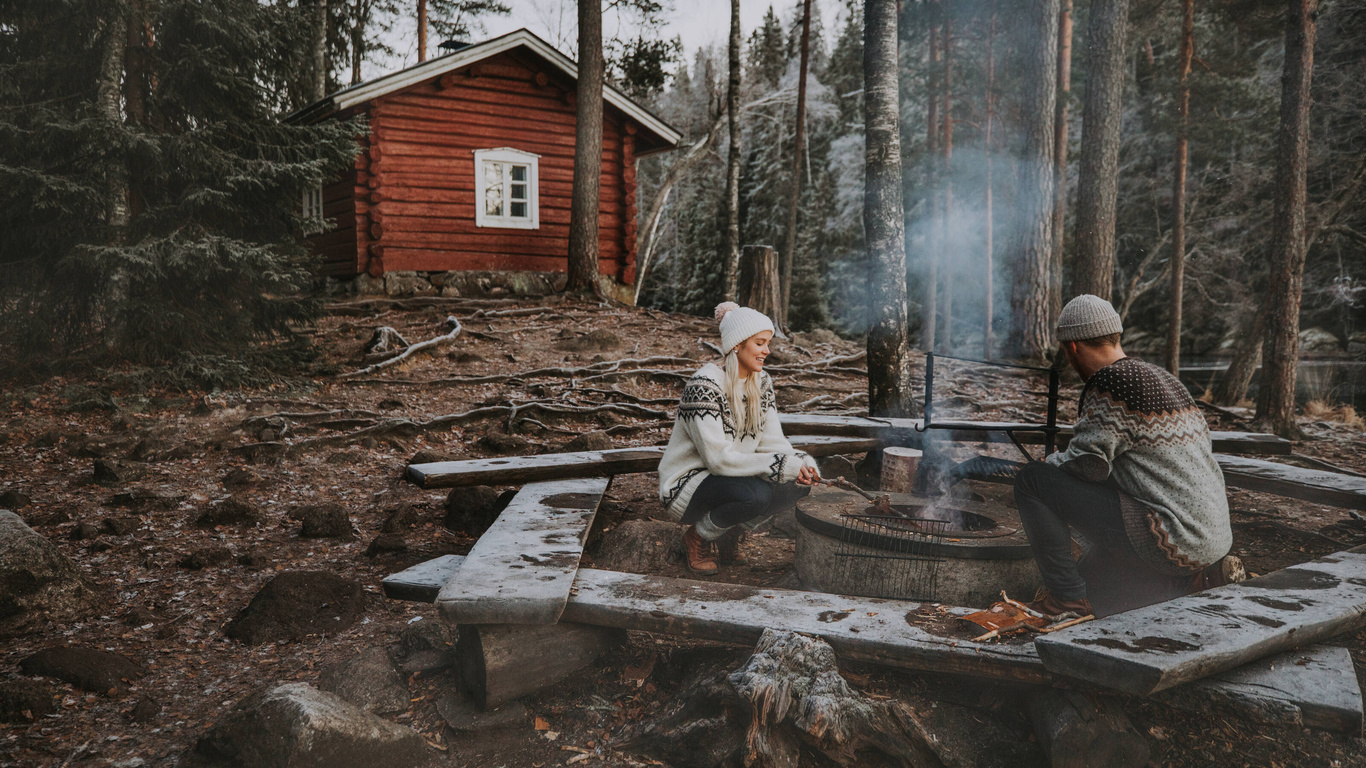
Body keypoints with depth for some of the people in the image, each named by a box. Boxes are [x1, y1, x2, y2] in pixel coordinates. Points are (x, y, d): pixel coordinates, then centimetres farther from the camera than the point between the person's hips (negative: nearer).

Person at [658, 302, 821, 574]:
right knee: (755, 494, -34)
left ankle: (730, 524, 6)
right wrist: (783, 465, -31)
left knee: (801, 481, -12)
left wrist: (800, 463, -21)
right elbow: (719, 458, -27)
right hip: (687, 486, -8)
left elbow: (772, 441, 0)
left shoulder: (761, 382, 3)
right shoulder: (704, 386, -22)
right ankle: (698, 536, -5)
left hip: (732, 478, 8)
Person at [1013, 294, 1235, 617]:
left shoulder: (1109, 384, -14)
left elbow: (1089, 464, -18)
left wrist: (1053, 461, 3)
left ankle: (1066, 596, -6)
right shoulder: (1164, 378, 15)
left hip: (1171, 538, -10)